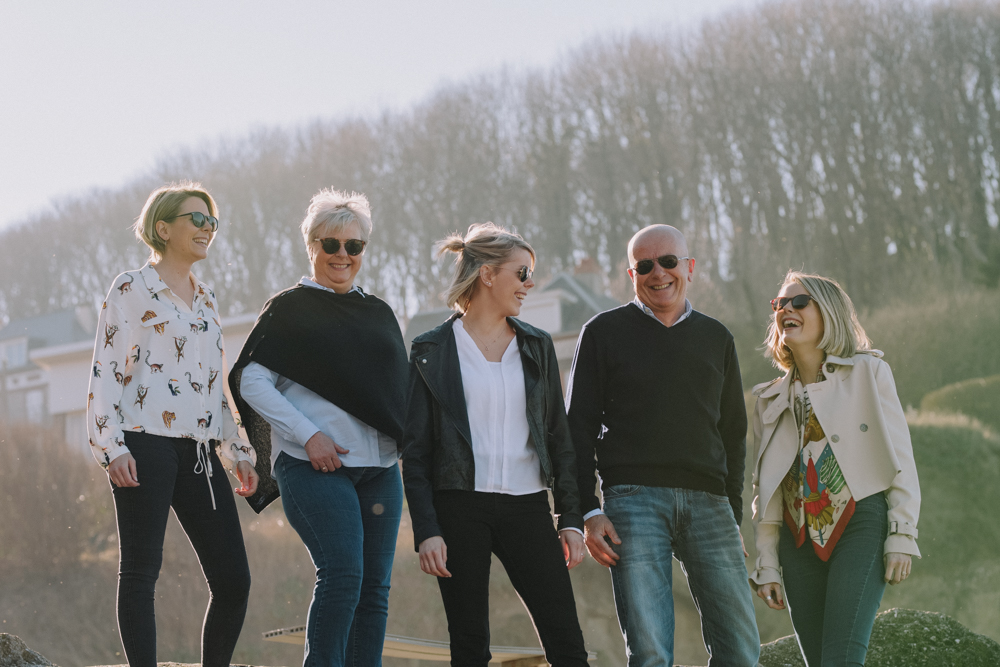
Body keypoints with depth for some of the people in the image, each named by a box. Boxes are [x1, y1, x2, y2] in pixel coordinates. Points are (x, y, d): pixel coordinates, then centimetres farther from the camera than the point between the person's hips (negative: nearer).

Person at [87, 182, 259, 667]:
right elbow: (107, 370, -5)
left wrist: (238, 451, 18)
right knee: (140, 572, -4)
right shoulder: (131, 289, 1)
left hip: (200, 449, 7)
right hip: (147, 445, -6)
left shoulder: (206, 298, 21)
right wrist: (111, 446, -14)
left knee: (233, 578, 0)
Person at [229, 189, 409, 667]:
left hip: (379, 467, 6)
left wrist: (409, 445, 7)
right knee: (342, 573, -18)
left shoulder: (378, 313, 18)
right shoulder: (289, 309, 2)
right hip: (315, 467, -6)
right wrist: (309, 435, -13)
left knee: (375, 587, 2)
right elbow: (252, 381, -4)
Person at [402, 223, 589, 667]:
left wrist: (571, 518, 6)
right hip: (460, 508, -3)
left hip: (527, 508, 3)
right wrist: (426, 530, -9)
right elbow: (415, 450, 0)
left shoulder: (536, 346, 13)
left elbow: (559, 436, 13)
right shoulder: (432, 351, 2)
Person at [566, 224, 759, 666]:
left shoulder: (716, 338, 18)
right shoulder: (604, 333, 9)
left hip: (707, 501, 3)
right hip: (635, 497, -3)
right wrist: (588, 512, -5)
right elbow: (579, 427, 5)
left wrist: (732, 513, 14)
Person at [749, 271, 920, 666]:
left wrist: (902, 537, -8)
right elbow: (766, 490, 15)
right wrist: (767, 565, 9)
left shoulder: (867, 373, 3)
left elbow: (899, 459, -1)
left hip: (861, 523, -5)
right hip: (800, 539, 5)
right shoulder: (771, 397, 15)